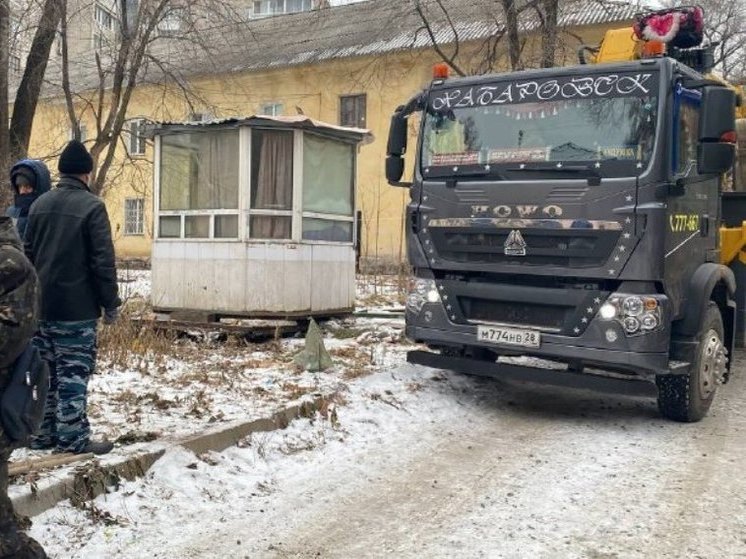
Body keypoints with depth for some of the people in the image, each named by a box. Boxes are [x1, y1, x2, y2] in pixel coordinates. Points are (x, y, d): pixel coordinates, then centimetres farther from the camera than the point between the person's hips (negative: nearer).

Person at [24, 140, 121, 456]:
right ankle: (72, 438, 2)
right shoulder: (92, 206, -11)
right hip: (77, 307, -6)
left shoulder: (39, 204, 9)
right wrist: (111, 304, -7)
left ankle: (43, 434, 20)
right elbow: (103, 261, -14)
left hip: (41, 305, 6)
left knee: (44, 371, 13)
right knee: (73, 373, -2)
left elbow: (27, 253, 14)